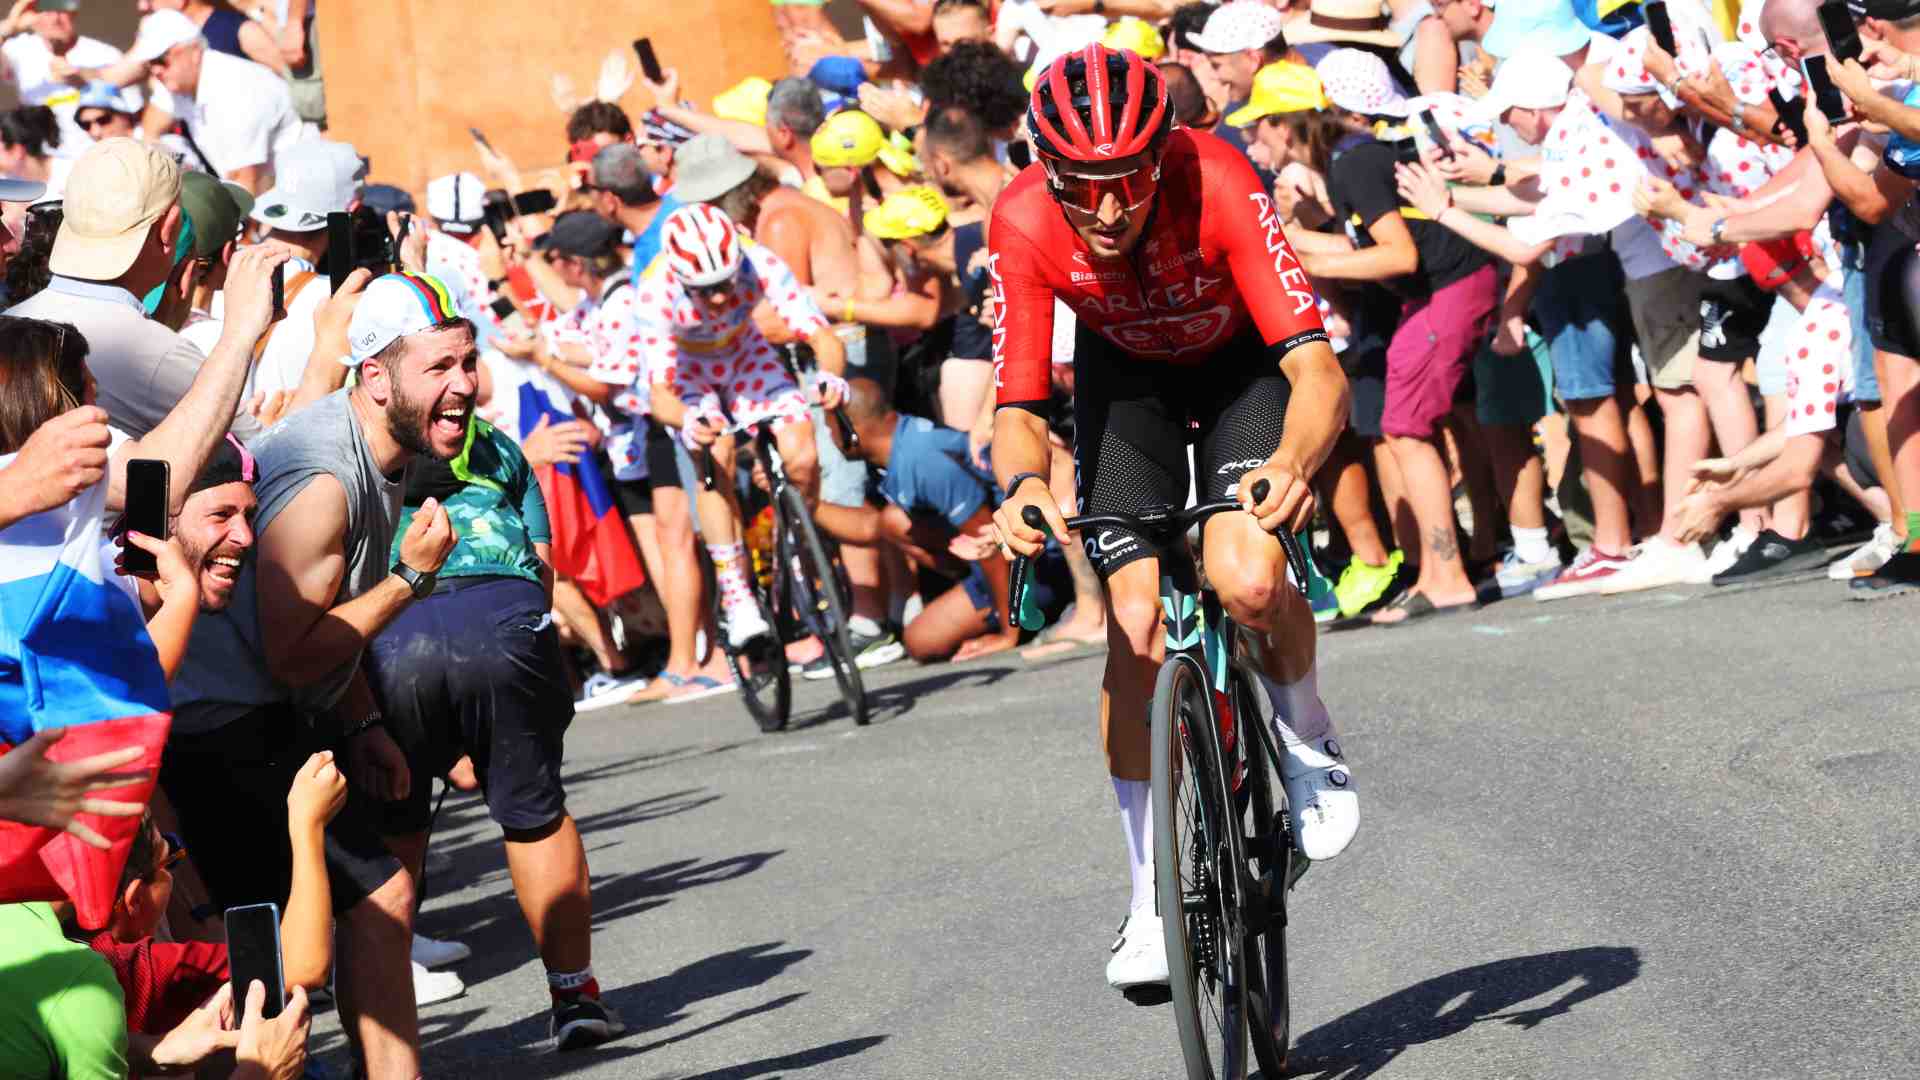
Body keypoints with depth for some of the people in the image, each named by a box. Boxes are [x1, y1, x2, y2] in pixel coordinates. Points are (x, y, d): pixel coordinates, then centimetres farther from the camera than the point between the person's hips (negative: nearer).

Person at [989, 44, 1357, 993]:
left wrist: (1295, 463, -61)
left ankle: (1306, 738, 5)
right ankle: (1153, 896, 4)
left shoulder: (1217, 183, -37)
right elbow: (1019, 407, -26)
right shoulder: (1024, 223, -30)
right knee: (1136, 629, -11)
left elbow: (1318, 369, -41)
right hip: (1125, 374, 2)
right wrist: (1021, 485, -48)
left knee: (1247, 582, -28)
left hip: (1243, 362, -2)